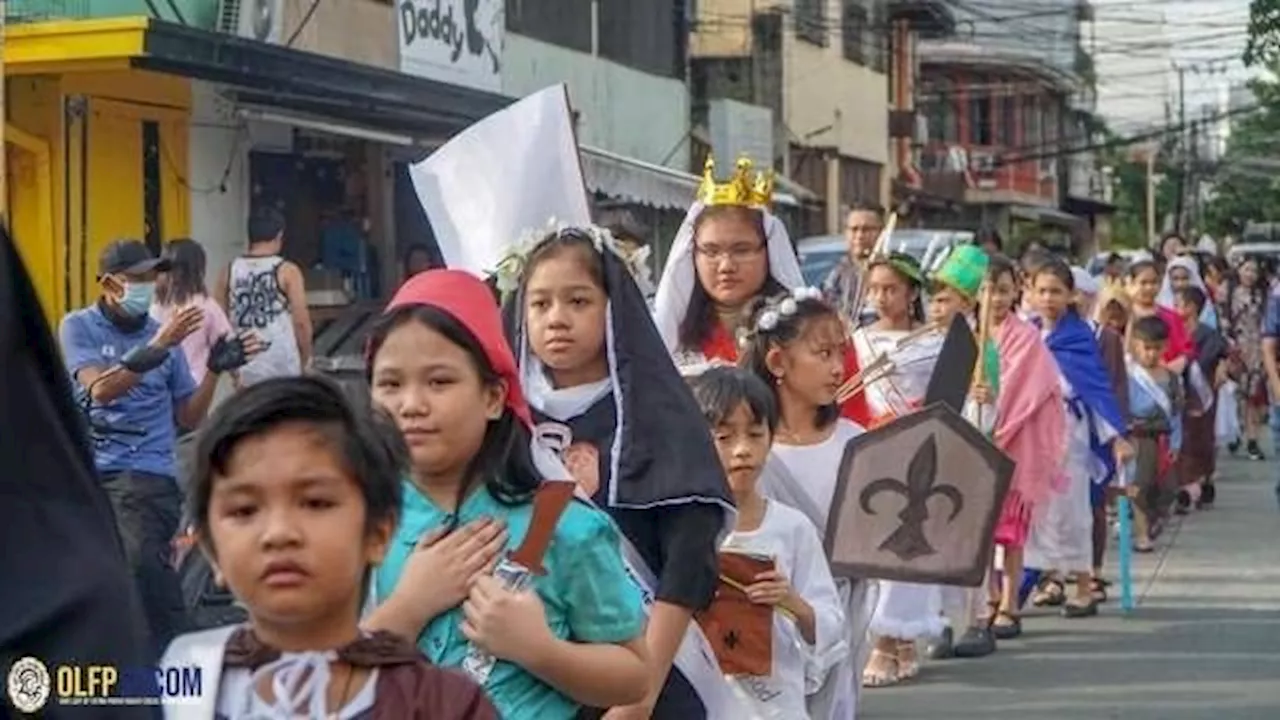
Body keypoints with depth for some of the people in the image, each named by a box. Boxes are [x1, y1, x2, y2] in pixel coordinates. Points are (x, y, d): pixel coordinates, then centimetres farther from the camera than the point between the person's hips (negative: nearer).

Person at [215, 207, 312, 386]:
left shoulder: (229, 272, 4)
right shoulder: (287, 271, -7)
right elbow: (301, 322, -9)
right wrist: (305, 361, 5)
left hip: (243, 369, 3)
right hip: (281, 367, -3)